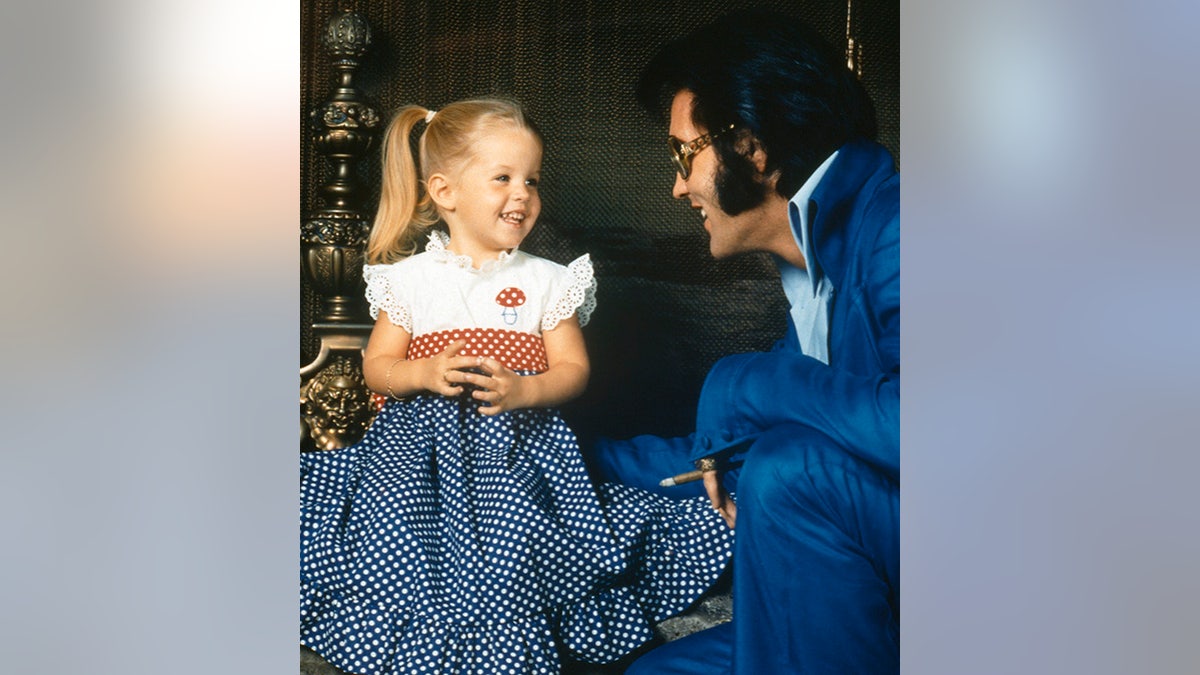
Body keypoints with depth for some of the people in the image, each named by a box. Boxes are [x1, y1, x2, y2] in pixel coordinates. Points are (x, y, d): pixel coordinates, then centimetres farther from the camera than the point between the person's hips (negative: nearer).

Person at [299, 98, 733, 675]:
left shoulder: (547, 281, 5)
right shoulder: (410, 278, 7)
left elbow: (573, 369, 4)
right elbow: (377, 366, 9)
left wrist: (521, 391, -17)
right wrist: (425, 374, -14)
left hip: (517, 441, -1)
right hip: (421, 442, 1)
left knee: (509, 541, -27)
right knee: (394, 540, -21)